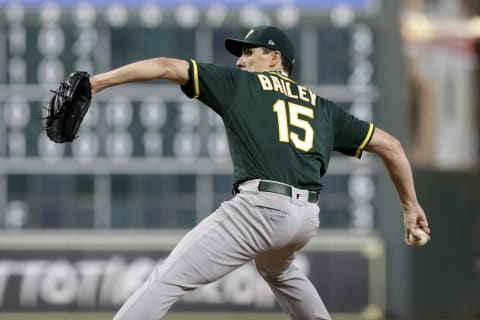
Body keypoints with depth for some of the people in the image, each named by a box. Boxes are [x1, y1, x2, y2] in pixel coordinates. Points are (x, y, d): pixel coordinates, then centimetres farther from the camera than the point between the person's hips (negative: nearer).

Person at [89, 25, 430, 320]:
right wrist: (411, 206, 29)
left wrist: (98, 81, 8)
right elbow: (389, 145, 25)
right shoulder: (324, 108, 26)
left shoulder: (238, 83, 16)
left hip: (259, 209, -6)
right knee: (276, 268, 40)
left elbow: (166, 67, 10)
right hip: (308, 218, 6)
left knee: (168, 279, -10)